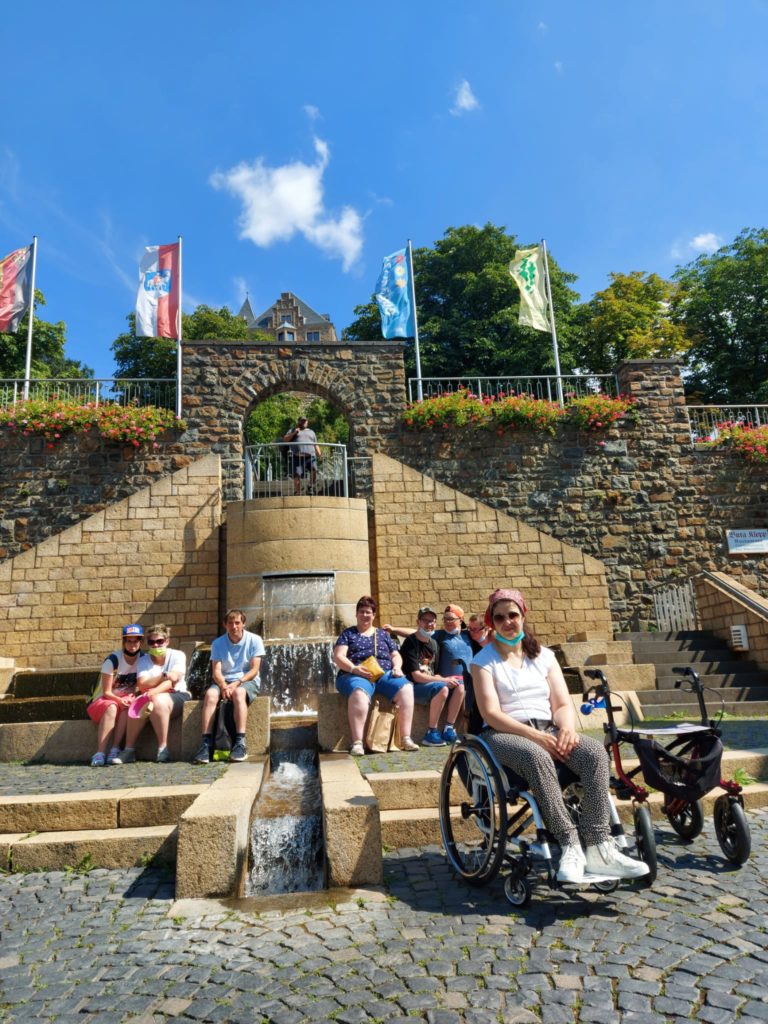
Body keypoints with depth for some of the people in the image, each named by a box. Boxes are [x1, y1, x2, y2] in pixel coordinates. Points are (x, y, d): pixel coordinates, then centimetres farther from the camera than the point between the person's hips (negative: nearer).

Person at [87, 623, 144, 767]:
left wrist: (135, 696, -21)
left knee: (128, 707, -33)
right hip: (102, 701, -2)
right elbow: (106, 692, -14)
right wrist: (120, 701, -32)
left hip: (125, 699, 3)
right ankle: (99, 754, -39)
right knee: (111, 708, -37)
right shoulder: (113, 660, -15)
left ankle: (114, 751, -33)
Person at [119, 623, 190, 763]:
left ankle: (163, 749, -27)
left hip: (177, 696, -3)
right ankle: (129, 749, -19)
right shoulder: (143, 660, 7)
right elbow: (142, 685, -10)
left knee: (158, 701, -34)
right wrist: (164, 676, -23)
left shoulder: (177, 655, -1)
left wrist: (154, 691, -33)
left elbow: (173, 680, -16)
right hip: (155, 696, 3)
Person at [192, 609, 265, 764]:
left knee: (239, 692, -37)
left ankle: (240, 743, -39)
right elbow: (216, 671, -5)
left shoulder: (254, 640, -3)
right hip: (224, 682, 3)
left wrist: (237, 683, -22)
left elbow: (254, 670, -7)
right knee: (210, 694, -31)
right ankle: (206, 743, -34)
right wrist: (224, 686, -26)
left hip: (247, 681, -2)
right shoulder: (218, 643, 4)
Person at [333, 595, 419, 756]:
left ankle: (406, 738, -23)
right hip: (357, 676, -3)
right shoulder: (348, 634, 15)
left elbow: (396, 655, 22)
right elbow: (338, 657, 3)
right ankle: (357, 743, -40)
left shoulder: (383, 634, 25)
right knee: (359, 693, -40)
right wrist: (353, 668, -16)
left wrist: (397, 667, -2)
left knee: (406, 689, -27)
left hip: (385, 674, 3)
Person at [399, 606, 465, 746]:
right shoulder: (410, 643, -13)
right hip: (413, 687, -8)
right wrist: (444, 680, -19)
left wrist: (442, 679, -9)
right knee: (441, 688, -32)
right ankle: (431, 733, -20)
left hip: (429, 683, 8)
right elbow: (416, 676, -19)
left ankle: (449, 729, -6)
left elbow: (433, 672, 14)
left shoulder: (433, 643, 11)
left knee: (459, 685, -10)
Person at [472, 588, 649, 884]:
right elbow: (491, 714, -8)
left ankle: (599, 848, -27)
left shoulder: (543, 656, 17)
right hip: (506, 735, -4)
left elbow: (563, 704, 10)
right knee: (537, 757, -38)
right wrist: (534, 736, -20)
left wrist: (567, 728, -14)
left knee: (595, 752, -25)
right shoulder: (484, 661, 3)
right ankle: (569, 845, -33)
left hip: (549, 730, 4)